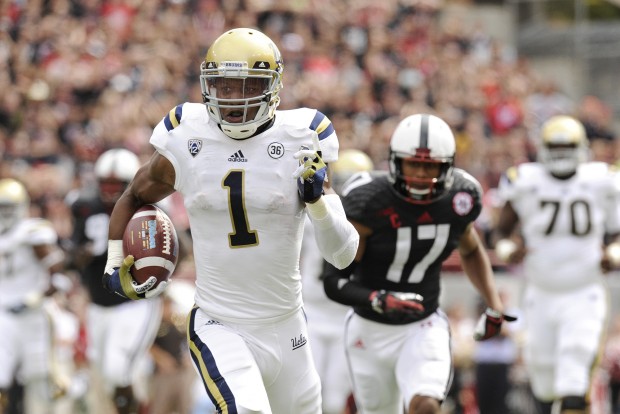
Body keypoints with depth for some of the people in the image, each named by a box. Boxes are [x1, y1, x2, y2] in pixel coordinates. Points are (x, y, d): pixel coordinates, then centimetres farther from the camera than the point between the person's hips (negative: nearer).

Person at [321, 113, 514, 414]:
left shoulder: (457, 200, -9)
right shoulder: (368, 203, -22)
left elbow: (471, 252, 15)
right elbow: (335, 282, -21)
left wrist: (494, 305, 4)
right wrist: (379, 301, -39)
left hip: (424, 328, 1)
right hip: (371, 329, -1)